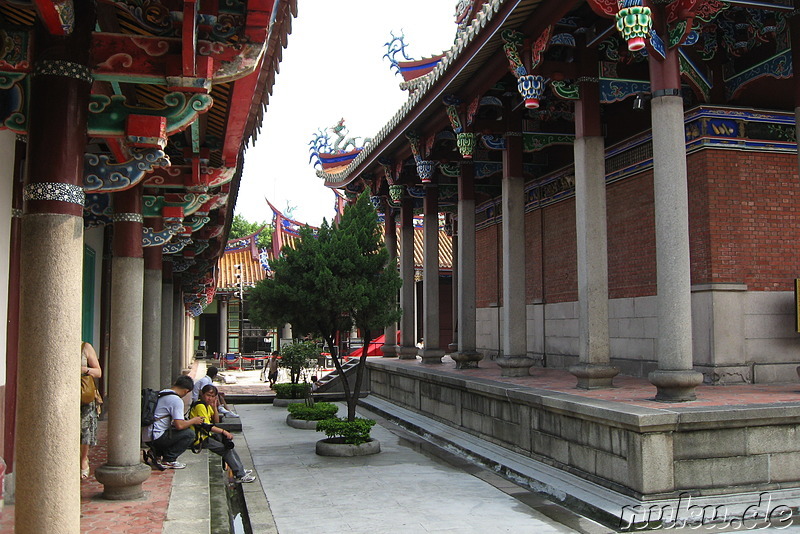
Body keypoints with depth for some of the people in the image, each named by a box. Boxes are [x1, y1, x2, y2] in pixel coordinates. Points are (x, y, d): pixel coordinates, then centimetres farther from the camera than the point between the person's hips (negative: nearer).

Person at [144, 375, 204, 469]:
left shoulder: (160, 394, 15)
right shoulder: (177, 400, -14)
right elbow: (179, 425, -20)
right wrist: (193, 421, -1)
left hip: (147, 437, 9)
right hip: (157, 438, -9)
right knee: (190, 434, -7)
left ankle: (156, 454, 16)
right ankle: (169, 460, -3)